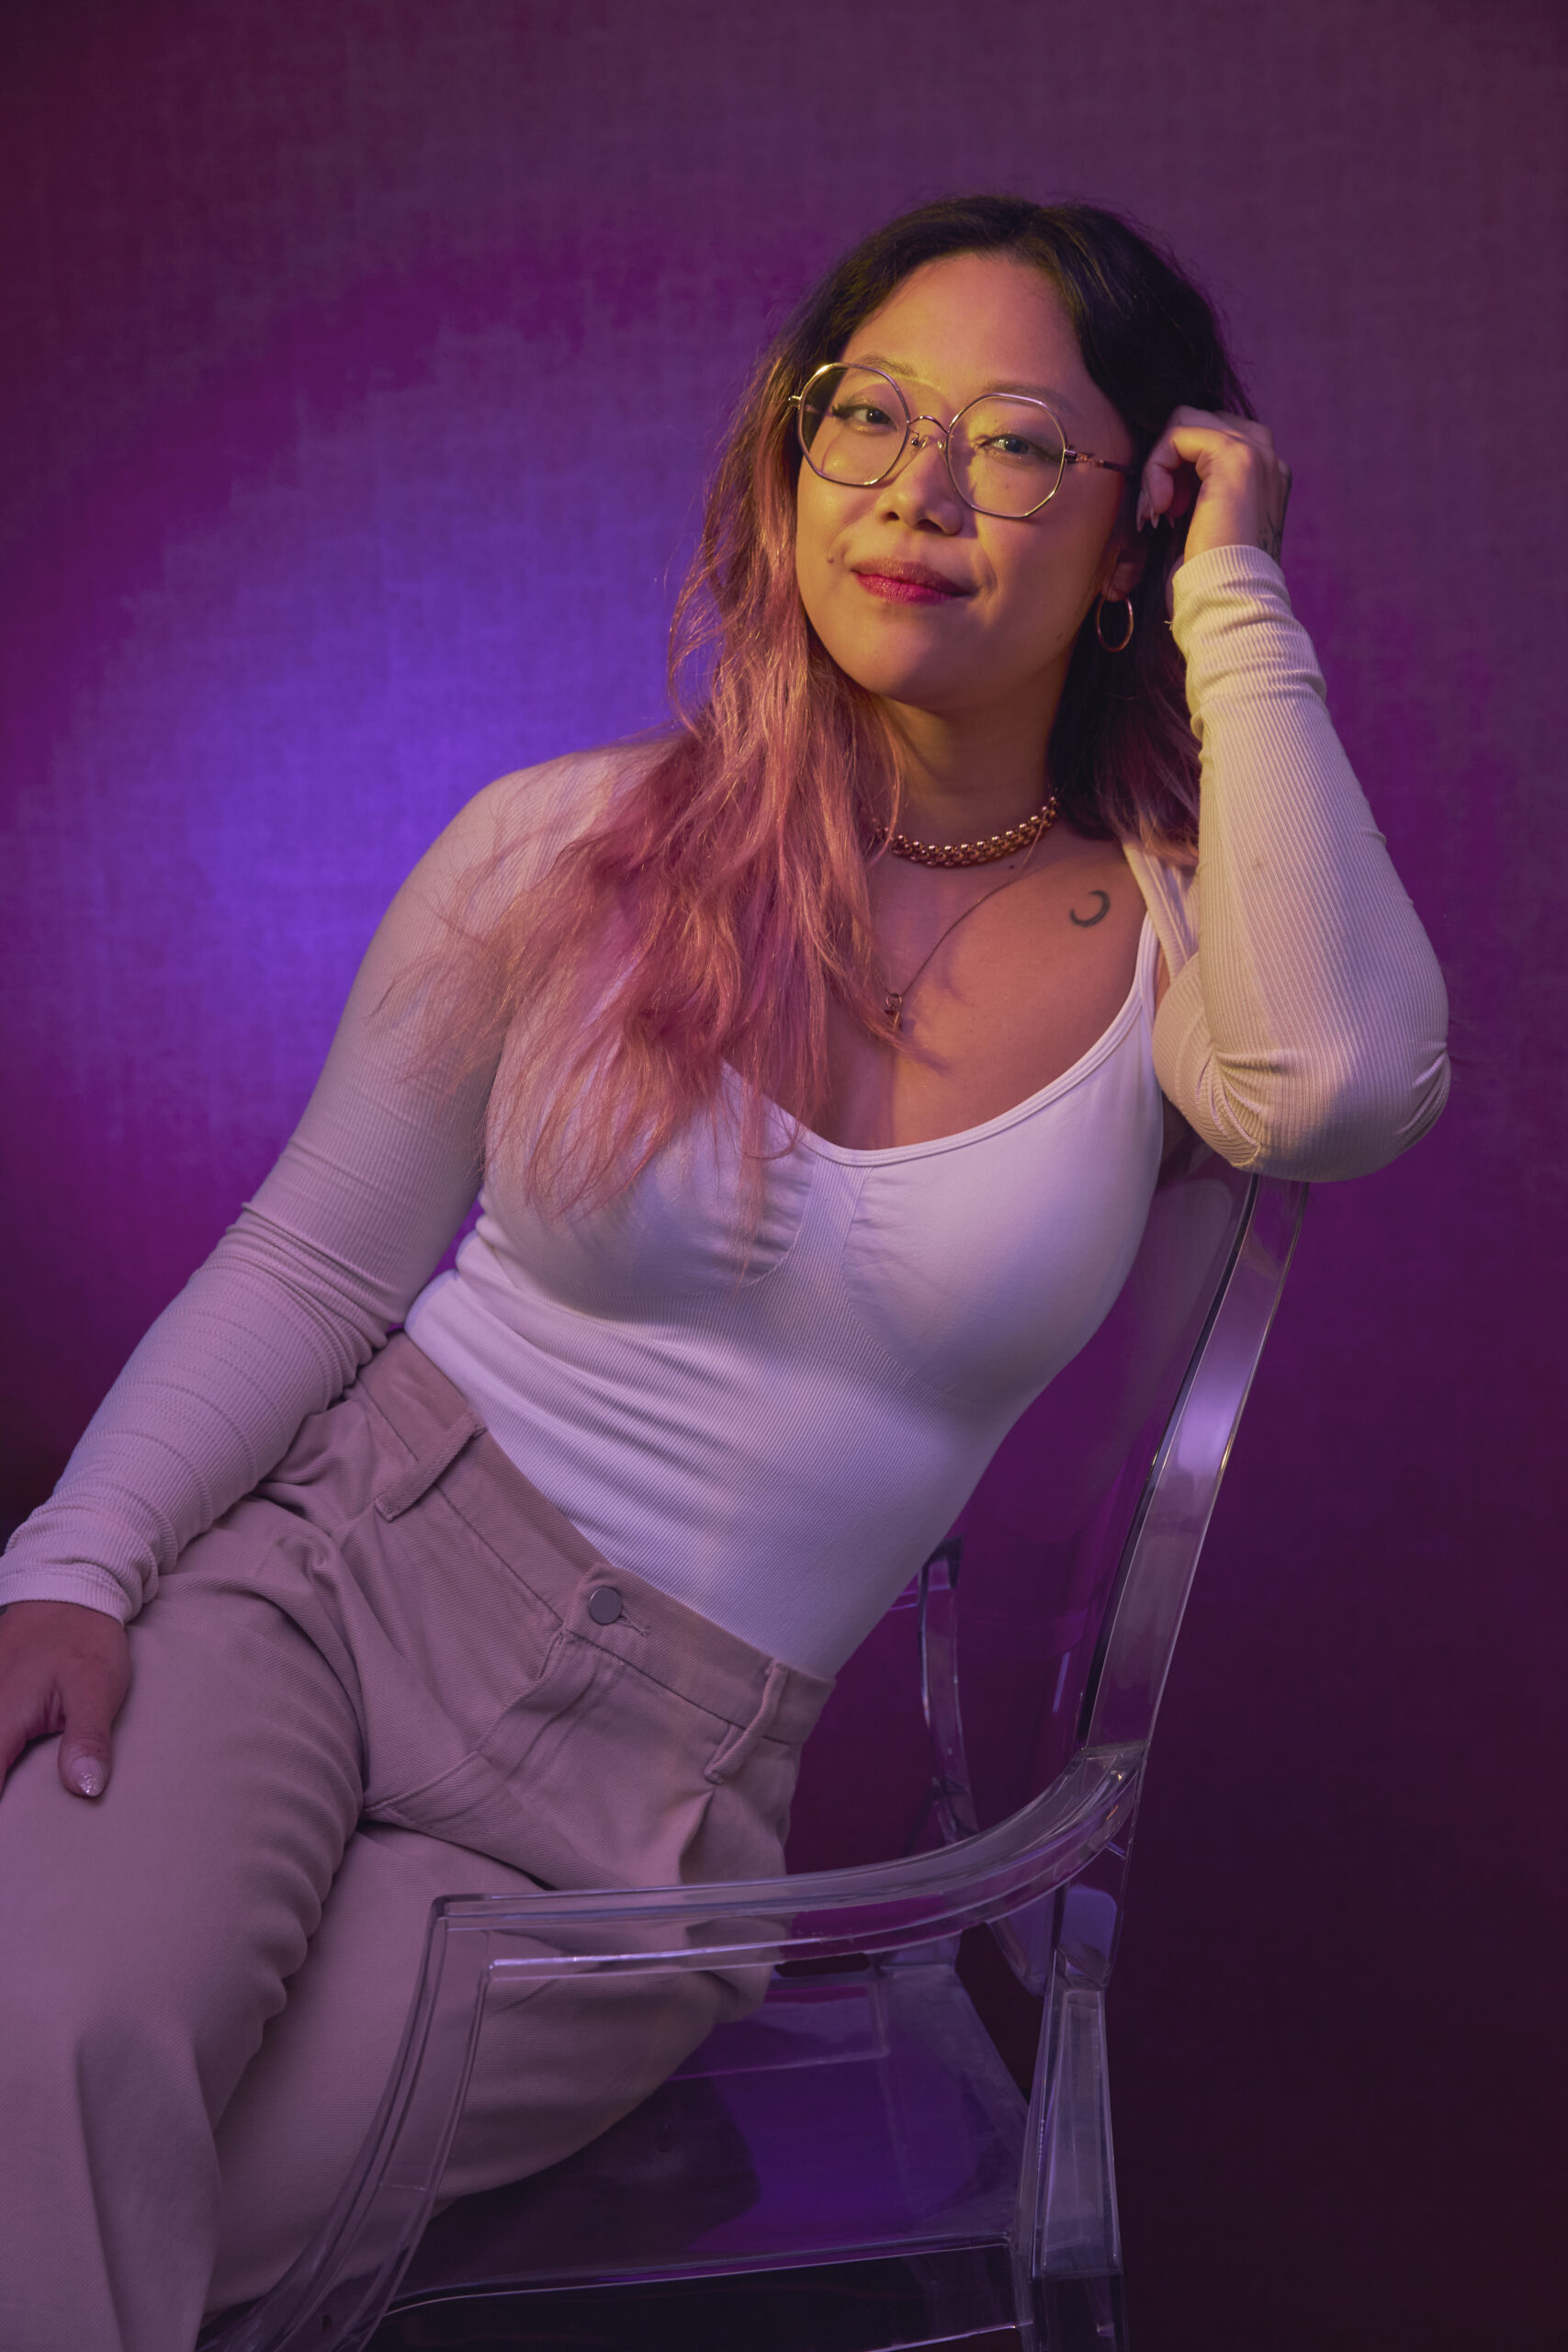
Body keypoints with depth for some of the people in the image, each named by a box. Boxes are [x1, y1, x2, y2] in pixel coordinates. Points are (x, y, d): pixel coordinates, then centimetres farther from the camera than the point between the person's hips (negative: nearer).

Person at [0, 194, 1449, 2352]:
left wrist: (1237, 607, -13)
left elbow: (1349, 1081, -24)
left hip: (639, 1797, 0)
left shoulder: (1162, 945, 1)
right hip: (318, 1578, 1)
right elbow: (307, 1270, 4)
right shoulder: (572, 852, 0)